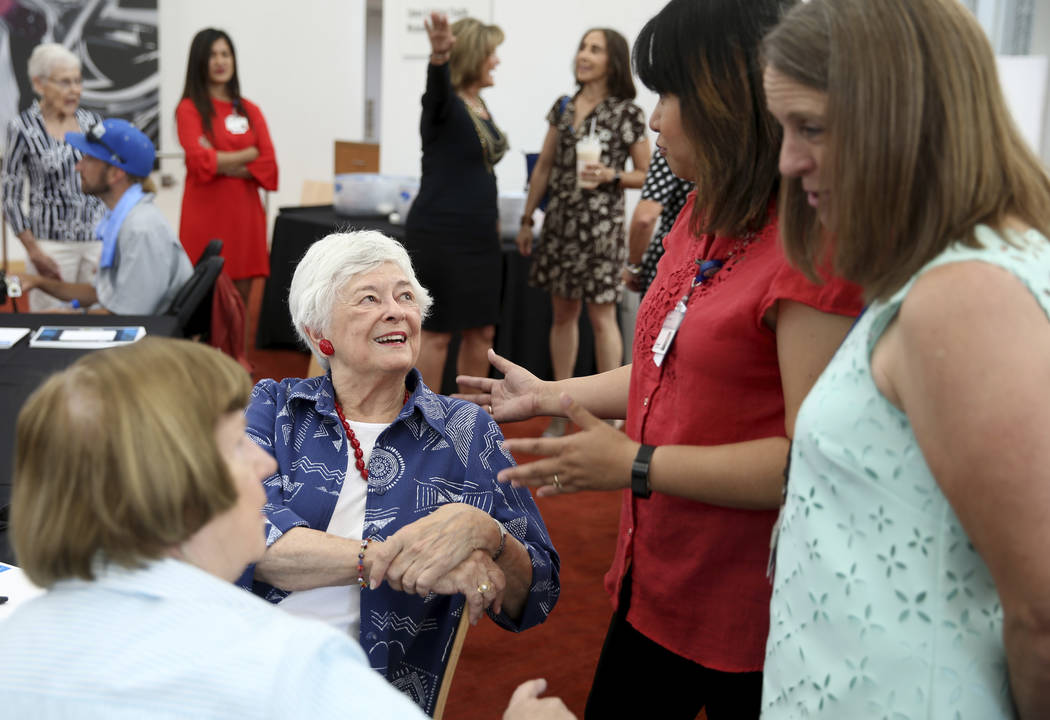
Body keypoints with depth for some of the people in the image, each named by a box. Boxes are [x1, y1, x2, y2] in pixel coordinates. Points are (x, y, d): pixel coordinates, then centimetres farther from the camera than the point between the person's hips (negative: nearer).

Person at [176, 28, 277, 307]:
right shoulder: (189, 109, 1)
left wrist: (221, 163, -8)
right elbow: (199, 161, -12)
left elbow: (268, 165, 3)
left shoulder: (249, 111, 13)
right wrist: (248, 154, -3)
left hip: (245, 213, 4)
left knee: (241, 299, 5)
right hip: (207, 214, -4)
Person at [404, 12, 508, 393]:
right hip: (441, 233, -8)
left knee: (482, 332, 12)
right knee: (438, 332, 0)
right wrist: (439, 56, -59)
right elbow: (438, 85, -37)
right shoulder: (444, 104, -13)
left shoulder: (481, 107, 11)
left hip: (480, 234, 8)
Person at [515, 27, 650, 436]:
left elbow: (645, 174, 1)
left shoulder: (627, 113, -3)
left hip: (601, 222, -5)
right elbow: (544, 167, 14)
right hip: (560, 219, 5)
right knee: (562, 312, 9)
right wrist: (527, 219, 13)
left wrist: (611, 176, -17)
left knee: (600, 315, -3)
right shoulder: (564, 107, 10)